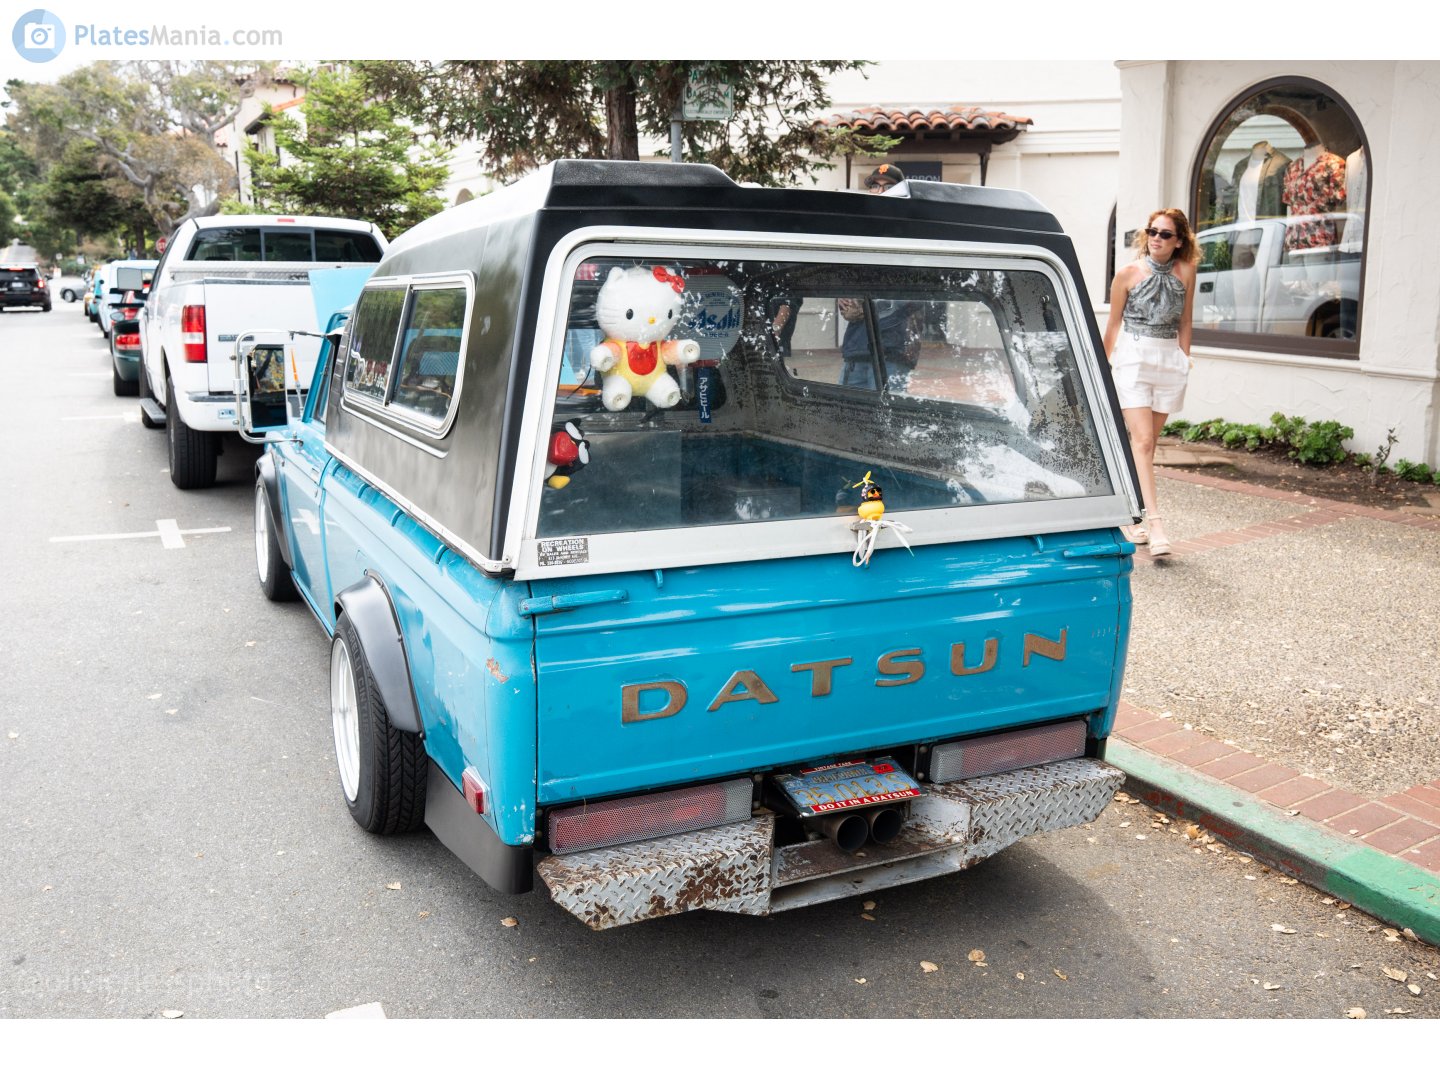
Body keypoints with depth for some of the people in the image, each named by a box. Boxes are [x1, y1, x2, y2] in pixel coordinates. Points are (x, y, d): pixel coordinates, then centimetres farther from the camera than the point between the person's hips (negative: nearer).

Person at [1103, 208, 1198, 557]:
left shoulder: (1185, 271, 4)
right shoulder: (1128, 274, -2)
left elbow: (1184, 322, 12)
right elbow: (1114, 323, 6)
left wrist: (1184, 360, 12)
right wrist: (1103, 365, 11)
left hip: (1170, 360, 3)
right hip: (1133, 357, -3)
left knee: (1146, 443, 9)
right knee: (1142, 440, -13)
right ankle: (1154, 521, -18)